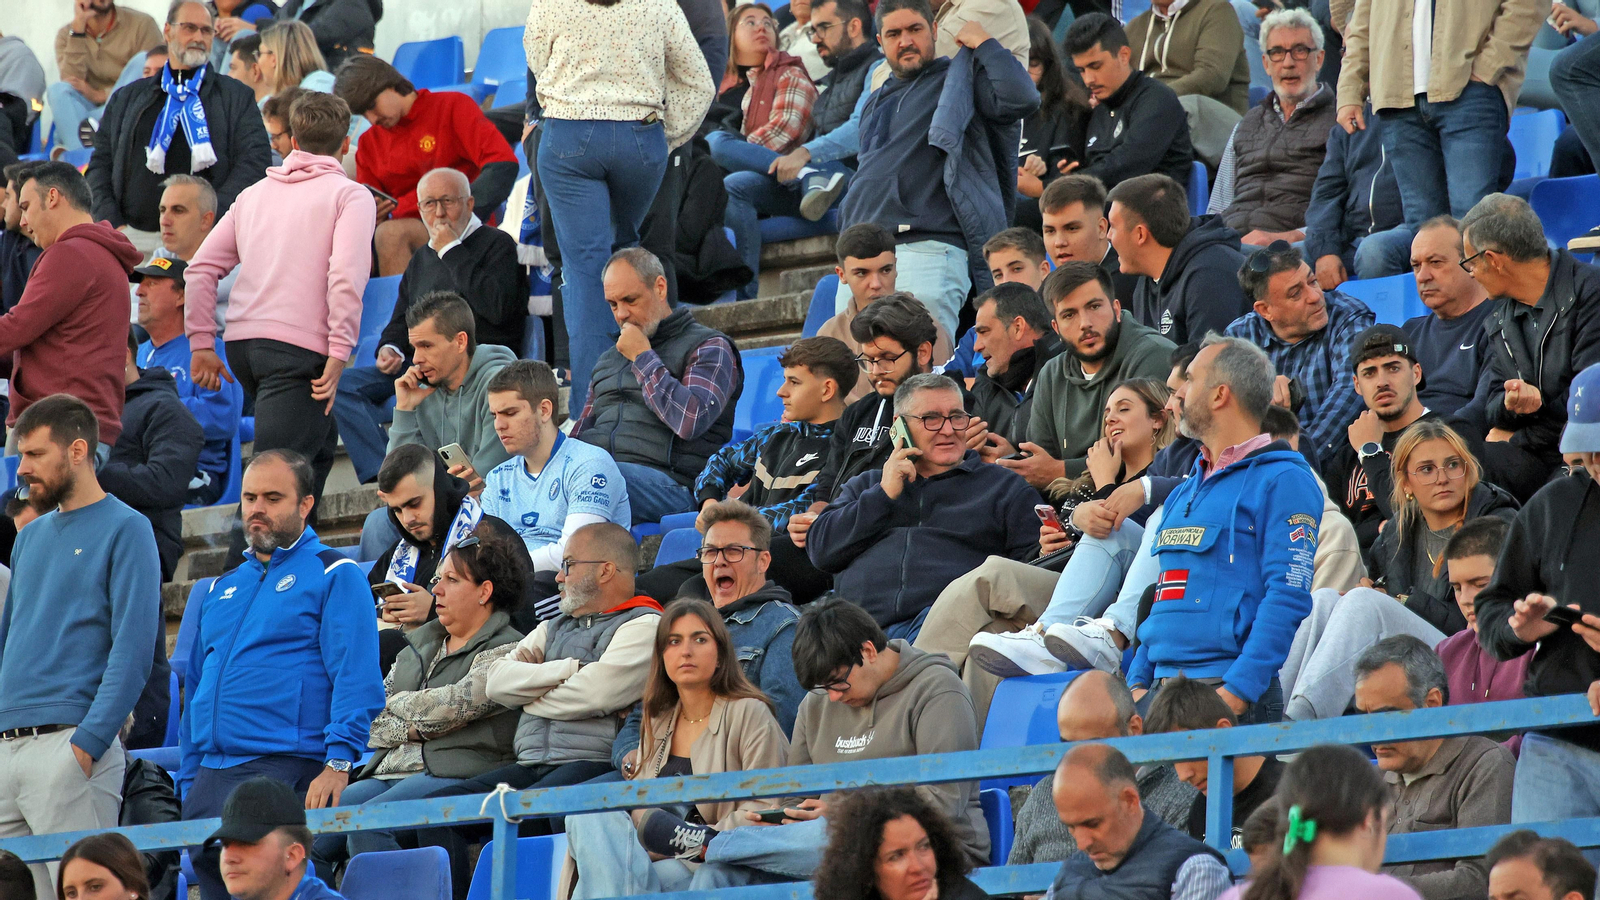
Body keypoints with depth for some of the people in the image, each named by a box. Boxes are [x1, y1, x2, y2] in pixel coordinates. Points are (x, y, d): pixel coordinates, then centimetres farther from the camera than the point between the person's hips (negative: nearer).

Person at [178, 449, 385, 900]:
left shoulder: (333, 575, 1)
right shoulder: (222, 588, 23)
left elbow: (357, 680, -9)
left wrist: (338, 763, -20)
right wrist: (189, 785, 19)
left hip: (288, 773, -7)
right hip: (210, 778, 7)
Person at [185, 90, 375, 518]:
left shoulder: (255, 193, 20)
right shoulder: (349, 195, 2)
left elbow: (201, 269, 14)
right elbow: (346, 276, -15)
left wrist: (201, 344, 14)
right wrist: (339, 353, -13)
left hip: (242, 339, 7)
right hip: (300, 346, -7)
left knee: (319, 442, 24)